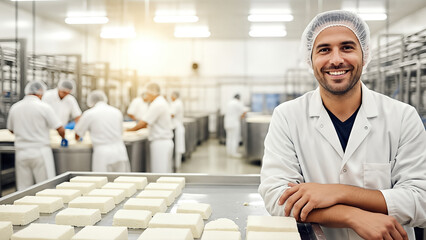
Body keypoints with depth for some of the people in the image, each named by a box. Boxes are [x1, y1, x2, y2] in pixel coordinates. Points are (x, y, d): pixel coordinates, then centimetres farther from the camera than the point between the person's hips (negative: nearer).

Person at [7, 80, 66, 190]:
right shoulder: (44, 107, -8)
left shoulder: (14, 107, 6)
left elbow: (11, 130, 18)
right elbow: (60, 129, -7)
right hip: (40, 151, -4)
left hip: (21, 152, 5)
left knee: (23, 188, 10)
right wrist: (63, 137, 15)